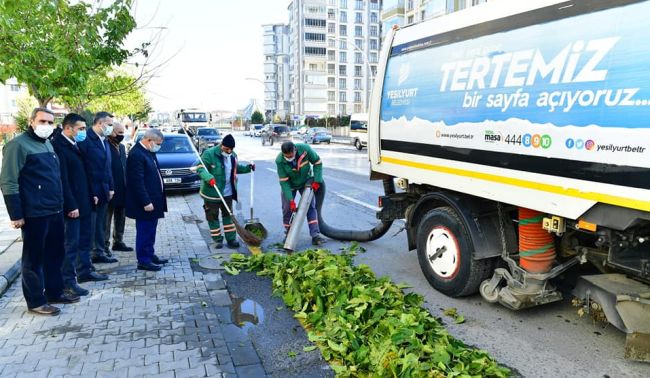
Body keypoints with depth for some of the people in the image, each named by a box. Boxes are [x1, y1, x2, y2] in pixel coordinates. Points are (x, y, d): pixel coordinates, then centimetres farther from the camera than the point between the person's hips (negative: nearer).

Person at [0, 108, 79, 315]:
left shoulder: (47, 144, 16)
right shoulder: (18, 145, -10)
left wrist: (61, 204, 17)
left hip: (55, 211, 8)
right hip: (34, 213, -8)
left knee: (55, 253, 15)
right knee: (34, 258, 3)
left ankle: (54, 292, 28)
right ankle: (36, 301, 13)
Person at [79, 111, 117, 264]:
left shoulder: (104, 141, 12)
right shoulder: (86, 140, -15)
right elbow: (85, 169, -18)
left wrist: (110, 187, 12)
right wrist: (91, 193, -19)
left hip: (103, 191, 8)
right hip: (91, 192, -8)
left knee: (100, 224, 16)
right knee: (90, 225, 0)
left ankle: (99, 252, 26)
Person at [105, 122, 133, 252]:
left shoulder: (121, 147, 13)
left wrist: (126, 186, 11)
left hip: (122, 190, 8)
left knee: (120, 217, 15)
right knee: (107, 218, 3)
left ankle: (118, 241, 26)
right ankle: (104, 244, 12)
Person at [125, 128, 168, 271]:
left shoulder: (149, 152, 10)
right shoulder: (136, 154, -19)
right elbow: (137, 181, -22)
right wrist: (146, 202, -22)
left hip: (153, 200, 9)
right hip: (145, 203, -9)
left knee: (150, 231, 19)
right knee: (144, 232, 1)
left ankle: (150, 255, 31)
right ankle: (143, 261, 12)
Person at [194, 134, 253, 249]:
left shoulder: (233, 155, 6)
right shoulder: (209, 153, -15)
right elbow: (200, 168, -19)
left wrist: (247, 168, 10)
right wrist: (209, 177, -36)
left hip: (228, 193, 5)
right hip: (212, 193, -5)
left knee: (228, 215, 12)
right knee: (213, 216, 5)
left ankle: (231, 239, 20)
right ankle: (217, 239, 19)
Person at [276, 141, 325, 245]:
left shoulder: (305, 149, -30)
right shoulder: (279, 161, -30)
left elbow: (317, 162, -14)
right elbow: (284, 182, -25)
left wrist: (317, 181, -18)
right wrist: (291, 200, -29)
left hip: (306, 182, 0)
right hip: (289, 184, 0)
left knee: (311, 206, -7)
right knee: (287, 208, 0)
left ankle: (315, 235, -8)